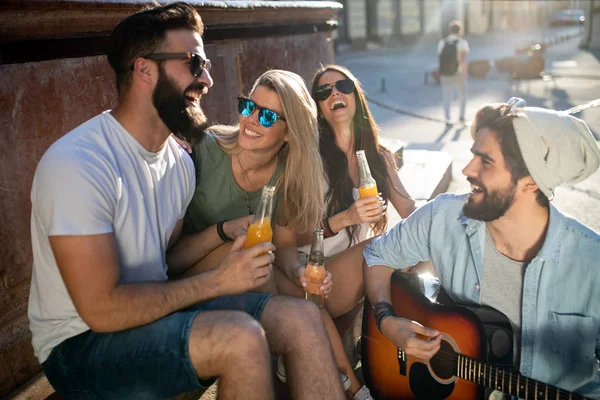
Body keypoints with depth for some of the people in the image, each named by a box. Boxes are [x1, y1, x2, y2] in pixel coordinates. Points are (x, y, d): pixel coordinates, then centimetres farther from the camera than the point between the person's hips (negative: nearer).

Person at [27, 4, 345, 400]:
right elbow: (102, 310, -24)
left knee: (302, 318, -9)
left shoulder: (179, 160, 3)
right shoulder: (78, 163, -22)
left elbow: (167, 261, 10)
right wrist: (218, 281, -20)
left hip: (157, 308, 7)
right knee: (241, 337, -30)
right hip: (83, 342, -7)